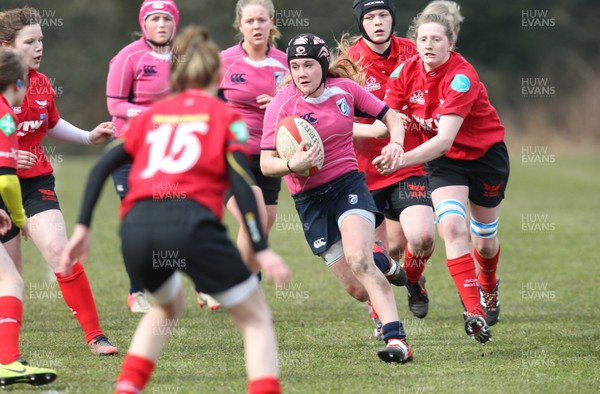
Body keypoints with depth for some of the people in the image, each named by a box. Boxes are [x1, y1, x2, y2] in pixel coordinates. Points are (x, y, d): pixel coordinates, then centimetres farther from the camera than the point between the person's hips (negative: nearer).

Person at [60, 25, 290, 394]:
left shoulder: (151, 115, 24)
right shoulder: (224, 117, 13)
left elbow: (102, 167, 14)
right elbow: (241, 183, -1)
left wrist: (82, 229, 15)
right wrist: (262, 250, -4)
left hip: (136, 227, 4)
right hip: (191, 222, -4)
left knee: (168, 306, 34)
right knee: (256, 317, 11)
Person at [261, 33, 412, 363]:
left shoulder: (345, 89, -3)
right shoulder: (280, 106, -10)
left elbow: (390, 117, 9)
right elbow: (266, 163, -9)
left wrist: (395, 142, -12)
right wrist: (292, 165, -30)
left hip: (348, 183, 0)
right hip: (310, 199, 1)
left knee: (358, 259, -28)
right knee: (357, 290, 0)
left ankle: (396, 339, -32)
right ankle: (384, 267, 38)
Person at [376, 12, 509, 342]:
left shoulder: (461, 77, -30)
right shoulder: (406, 72, -12)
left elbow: (445, 139, -37)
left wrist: (403, 159, -47)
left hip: (485, 154, -3)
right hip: (444, 162, 3)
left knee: (485, 240, 12)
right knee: (451, 225, -23)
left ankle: (489, 287, 48)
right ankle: (474, 312, -26)